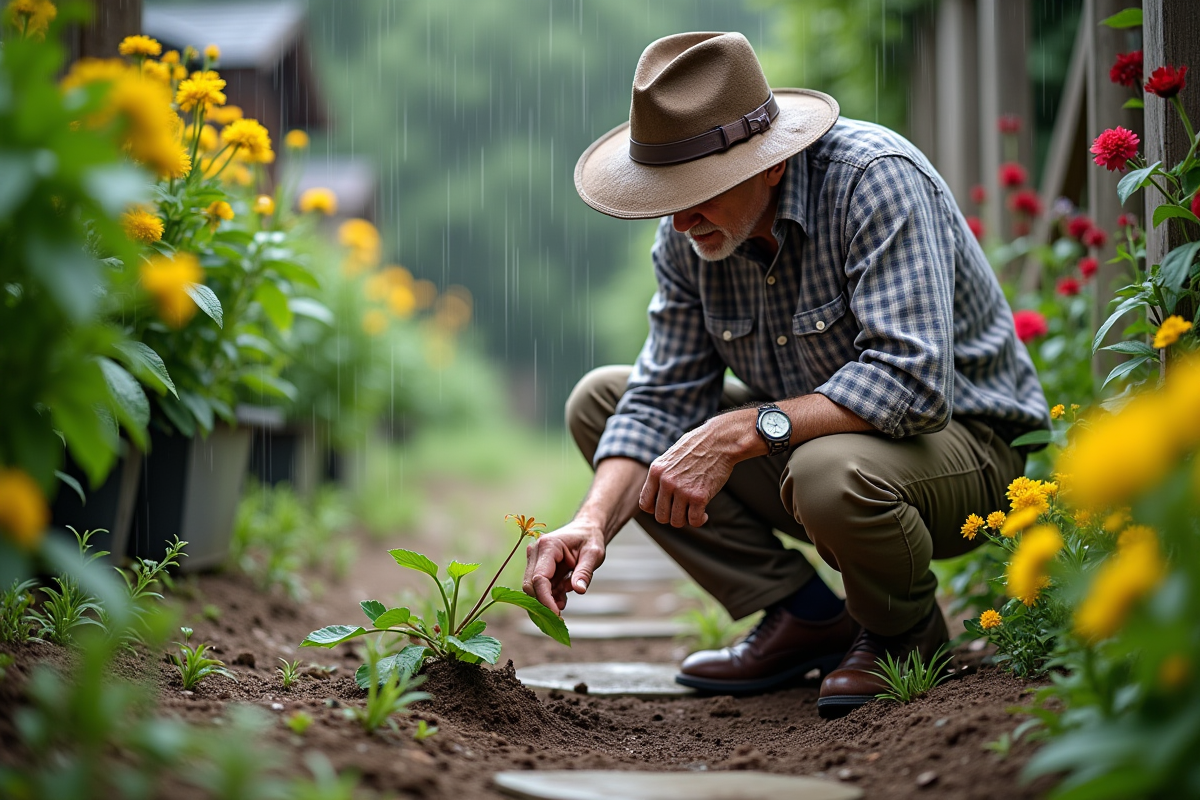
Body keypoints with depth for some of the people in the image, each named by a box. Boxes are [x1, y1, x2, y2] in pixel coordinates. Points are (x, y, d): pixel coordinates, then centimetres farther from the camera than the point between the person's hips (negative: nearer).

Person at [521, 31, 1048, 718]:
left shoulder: (875, 178, -28)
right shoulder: (689, 235, -7)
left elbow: (912, 381, -37)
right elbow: (665, 397, -5)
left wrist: (742, 432, -37)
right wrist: (594, 522, -22)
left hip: (960, 437, -7)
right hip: (799, 443, 7)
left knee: (828, 473, -40)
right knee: (598, 399, -2)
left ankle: (905, 632, -3)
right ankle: (806, 618, -1)